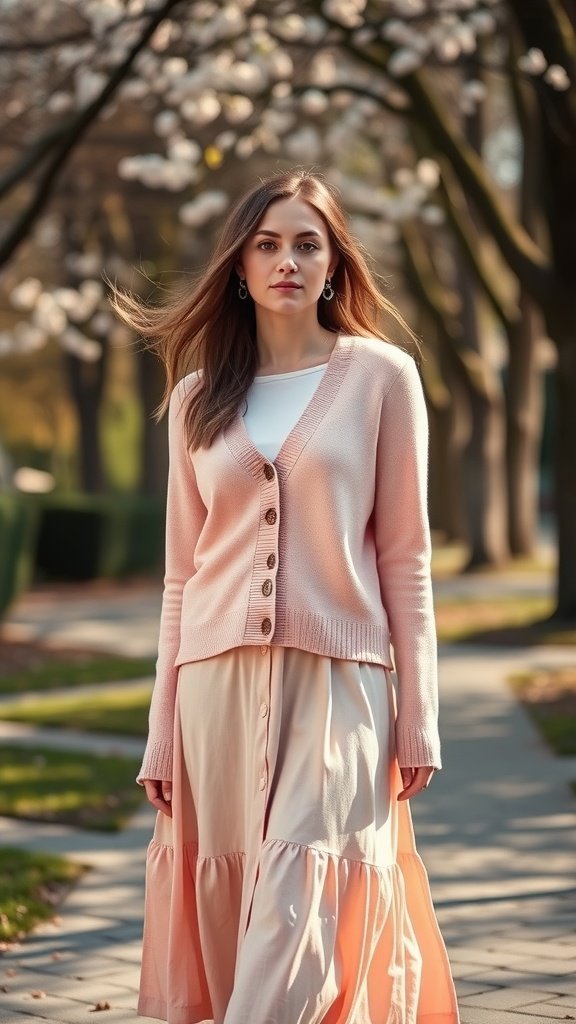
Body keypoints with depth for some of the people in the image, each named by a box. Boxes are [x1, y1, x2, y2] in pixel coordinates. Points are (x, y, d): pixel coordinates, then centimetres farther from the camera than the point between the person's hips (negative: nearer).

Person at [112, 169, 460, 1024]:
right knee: (230, 913, 3)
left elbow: (404, 557, 3)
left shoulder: (381, 376, 4)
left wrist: (418, 717, -2)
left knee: (298, 917, -13)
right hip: (220, 682, 3)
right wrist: (162, 734, 9)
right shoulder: (198, 397, 12)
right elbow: (184, 570, 13)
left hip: (337, 680, -3)